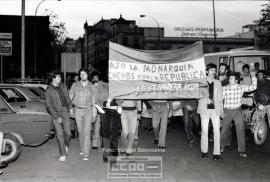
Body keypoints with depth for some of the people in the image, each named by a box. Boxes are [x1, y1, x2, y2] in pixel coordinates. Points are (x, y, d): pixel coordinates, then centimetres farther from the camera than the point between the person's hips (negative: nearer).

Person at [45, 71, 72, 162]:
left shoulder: (63, 86, 10)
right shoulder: (48, 90, -5)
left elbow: (68, 98, 21)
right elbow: (48, 105, -7)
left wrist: (70, 107, 7)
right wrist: (56, 117, -12)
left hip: (65, 112, 4)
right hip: (56, 114, -3)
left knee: (68, 133, 1)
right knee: (60, 135, -4)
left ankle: (66, 145, 33)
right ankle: (63, 154, 7)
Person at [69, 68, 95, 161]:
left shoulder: (91, 86, 1)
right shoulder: (75, 85, 1)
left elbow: (93, 99, 8)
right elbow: (70, 97, 4)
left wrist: (94, 111, 8)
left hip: (88, 110, -1)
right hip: (78, 110, 1)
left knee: (87, 132, -10)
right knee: (80, 131, 11)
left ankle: (86, 154, -11)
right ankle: (82, 148, 32)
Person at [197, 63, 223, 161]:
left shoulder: (218, 83, 15)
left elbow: (220, 97, 11)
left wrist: (213, 100, -8)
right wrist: (206, 100, -14)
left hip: (215, 108, 2)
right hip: (205, 108, -2)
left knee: (217, 130, -7)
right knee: (204, 130, -1)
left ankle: (217, 153, -5)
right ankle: (204, 151, 13)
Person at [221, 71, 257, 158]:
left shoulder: (241, 87, -2)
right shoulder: (224, 88, -4)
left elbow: (253, 87, -7)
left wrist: (253, 77, -16)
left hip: (237, 111, 0)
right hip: (227, 111, 0)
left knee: (241, 130, -7)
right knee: (224, 129, 10)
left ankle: (242, 151, 1)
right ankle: (221, 145, 34)